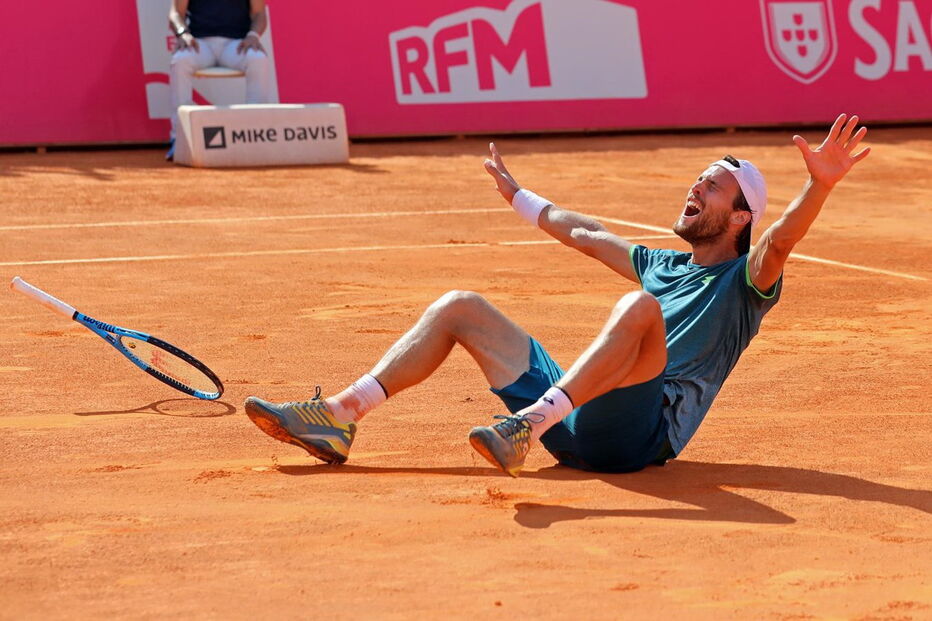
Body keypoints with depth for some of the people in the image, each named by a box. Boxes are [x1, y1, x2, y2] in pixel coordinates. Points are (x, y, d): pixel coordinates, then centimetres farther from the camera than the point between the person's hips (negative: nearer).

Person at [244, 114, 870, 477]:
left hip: (639, 429, -8)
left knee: (639, 307, -36)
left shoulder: (744, 281, 5)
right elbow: (583, 232, 44)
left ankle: (529, 424, -51)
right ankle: (341, 416, -7)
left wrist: (821, 184, -36)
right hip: (577, 423, 8)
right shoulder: (663, 266, 28)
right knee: (461, 307, 9)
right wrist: (519, 195, 56)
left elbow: (782, 240, -18)